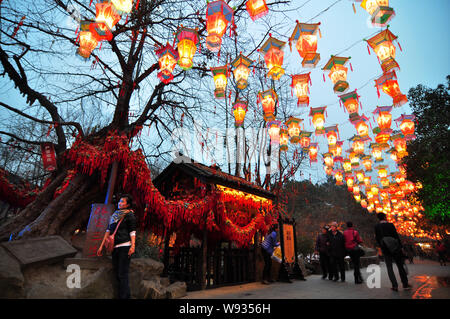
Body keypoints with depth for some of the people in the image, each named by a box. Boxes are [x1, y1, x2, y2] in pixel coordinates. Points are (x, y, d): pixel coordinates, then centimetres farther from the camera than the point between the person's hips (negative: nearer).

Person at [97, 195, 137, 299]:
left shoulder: (129, 215, -2)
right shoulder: (115, 215, 17)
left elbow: (132, 231, -8)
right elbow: (108, 230, 18)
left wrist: (133, 246, -20)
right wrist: (101, 246, 16)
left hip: (125, 246, -7)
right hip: (115, 247, 7)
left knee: (122, 274, -7)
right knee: (117, 273, 10)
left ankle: (124, 296, -1)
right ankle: (120, 295, 20)